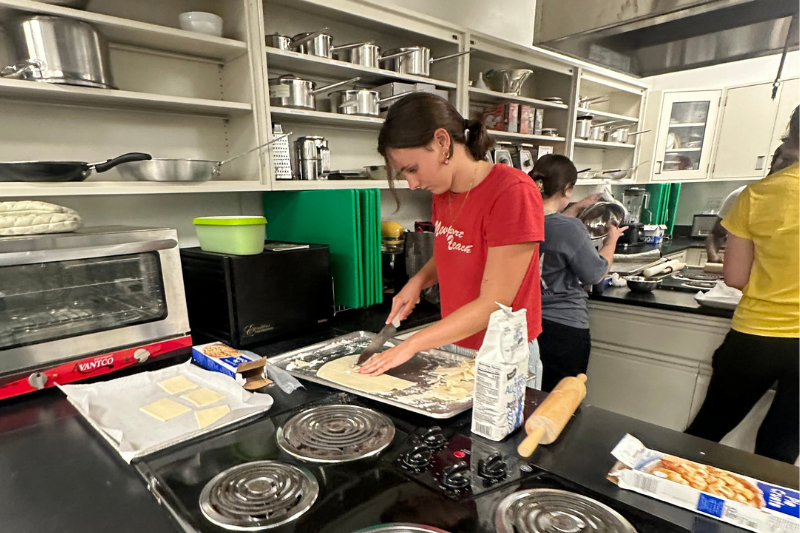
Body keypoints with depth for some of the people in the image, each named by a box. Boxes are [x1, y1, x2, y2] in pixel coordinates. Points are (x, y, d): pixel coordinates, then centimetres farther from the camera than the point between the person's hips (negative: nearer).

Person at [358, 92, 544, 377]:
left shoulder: (513, 192, -23)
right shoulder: (442, 193, 0)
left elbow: (493, 305, -22)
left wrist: (411, 344, -20)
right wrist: (417, 282, -2)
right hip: (455, 347, 6)